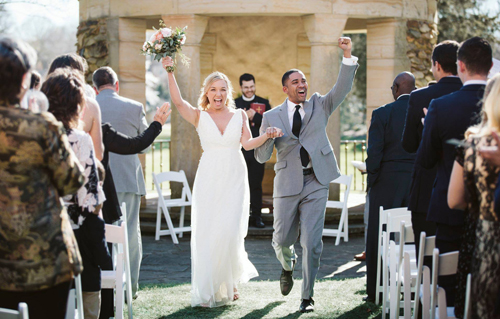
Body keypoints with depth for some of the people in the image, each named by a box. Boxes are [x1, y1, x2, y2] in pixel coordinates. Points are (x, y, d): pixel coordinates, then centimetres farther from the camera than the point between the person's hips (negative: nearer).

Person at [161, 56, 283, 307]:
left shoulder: (239, 115, 8)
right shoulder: (199, 116, 3)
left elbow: (248, 143, -2)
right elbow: (178, 101, -13)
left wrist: (267, 136, -18)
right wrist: (170, 73, -24)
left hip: (234, 180, 0)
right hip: (208, 180, 0)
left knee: (230, 232, -8)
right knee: (206, 234, -4)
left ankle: (231, 282, 17)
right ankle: (209, 291, 6)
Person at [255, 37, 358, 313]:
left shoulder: (319, 106, 9)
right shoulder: (272, 117, 6)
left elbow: (342, 88, -7)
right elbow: (261, 156, 4)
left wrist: (347, 56, -21)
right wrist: (268, 137, -18)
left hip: (316, 183, 0)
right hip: (287, 184, 0)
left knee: (312, 242, -6)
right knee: (282, 239, 5)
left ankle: (307, 297, 5)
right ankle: (287, 265, 42)